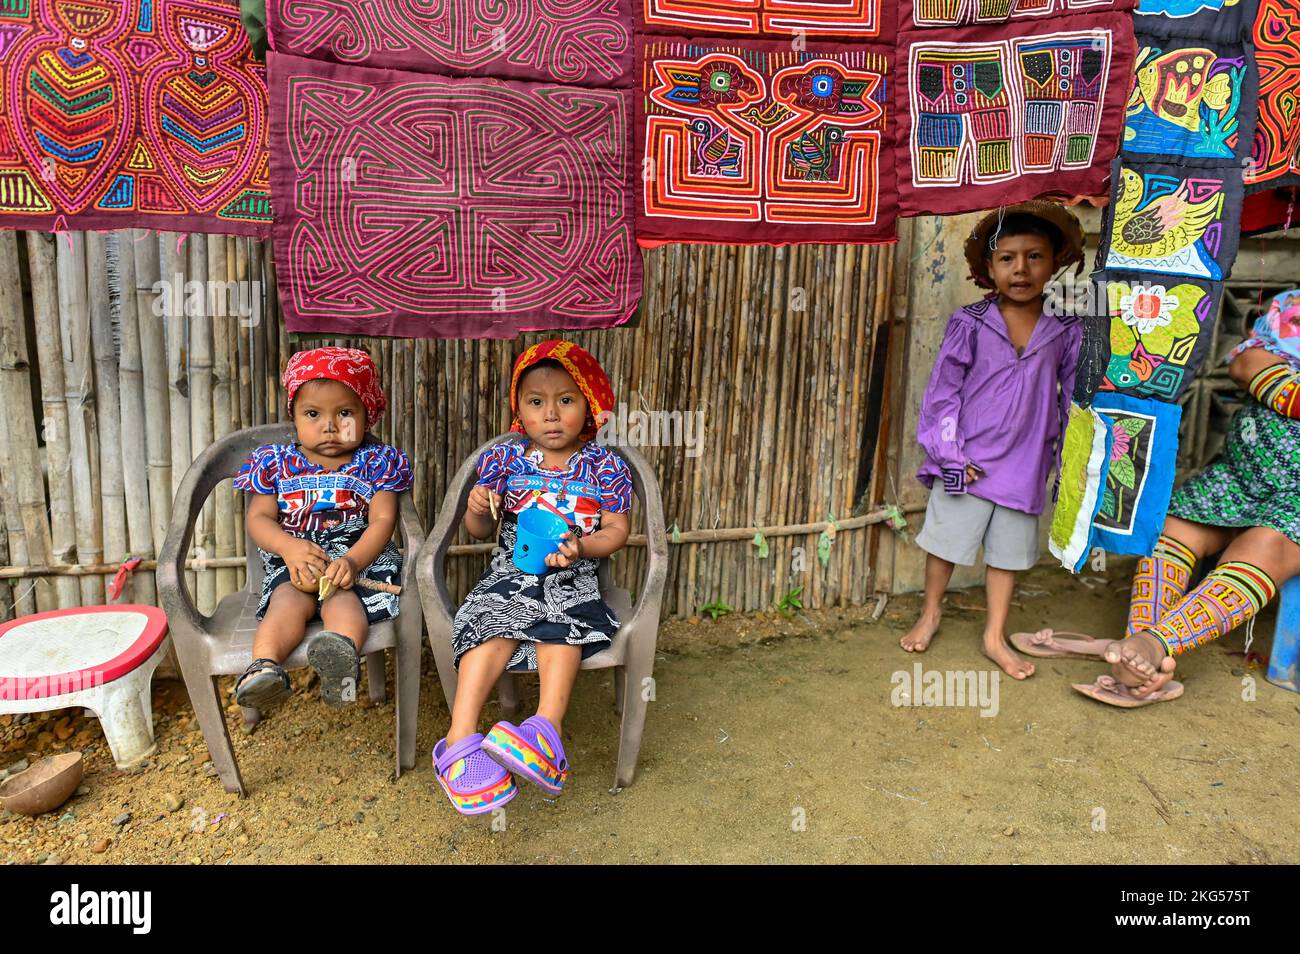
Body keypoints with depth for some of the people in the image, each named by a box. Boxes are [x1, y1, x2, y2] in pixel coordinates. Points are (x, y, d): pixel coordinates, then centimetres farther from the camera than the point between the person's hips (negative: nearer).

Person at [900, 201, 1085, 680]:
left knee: (1009, 552, 13)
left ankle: (995, 636, 29)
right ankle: (930, 612, 36)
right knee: (945, 542, 11)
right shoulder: (969, 324, -9)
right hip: (965, 463, -2)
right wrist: (949, 454, -11)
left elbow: (1073, 401, 6)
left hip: (1023, 469, 2)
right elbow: (942, 390, -7)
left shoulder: (1067, 333, -2)